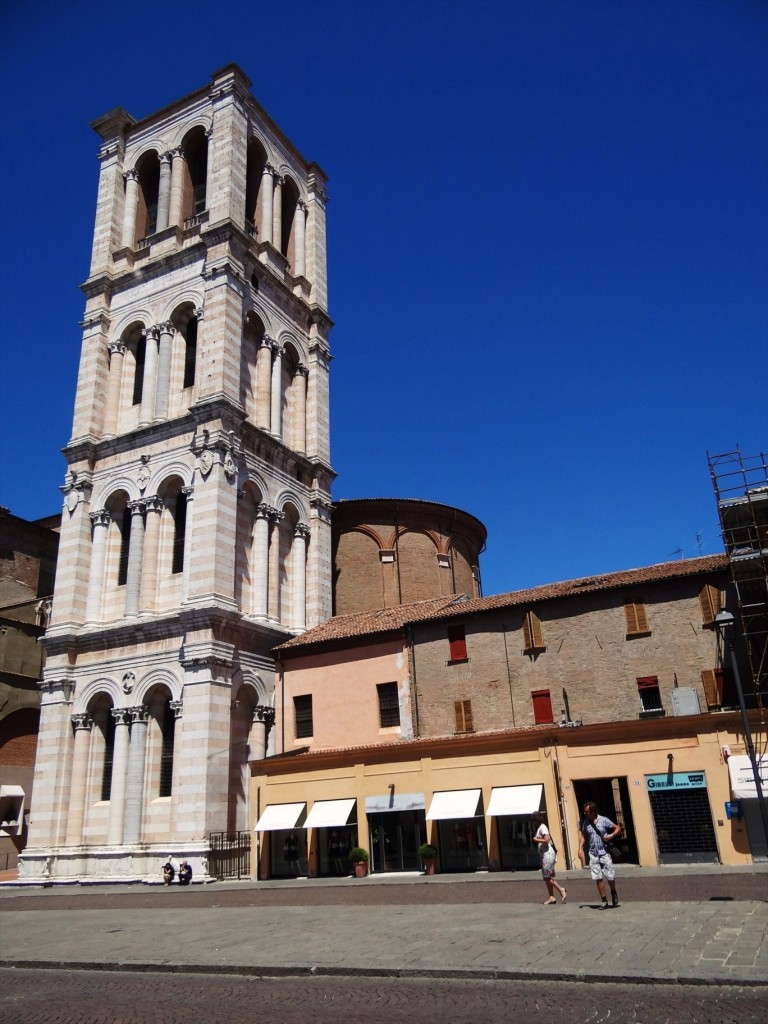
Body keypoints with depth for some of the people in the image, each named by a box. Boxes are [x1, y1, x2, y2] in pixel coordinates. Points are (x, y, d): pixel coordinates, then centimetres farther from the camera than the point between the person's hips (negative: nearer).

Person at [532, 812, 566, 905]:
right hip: (544, 854, 10)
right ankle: (551, 897, 12)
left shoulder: (542, 827, -13)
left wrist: (536, 840, -14)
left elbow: (547, 840, -24)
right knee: (546, 877, 9)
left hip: (548, 854, -10)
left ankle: (561, 890, -1)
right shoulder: (540, 827, 15)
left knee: (547, 877, -8)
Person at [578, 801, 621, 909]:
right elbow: (583, 836, 12)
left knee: (610, 877, -1)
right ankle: (604, 901, 10)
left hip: (604, 853, -3)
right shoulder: (585, 823, 3)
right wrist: (580, 849, 1)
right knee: (598, 878, -1)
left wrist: (611, 836, -16)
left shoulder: (604, 820, -7)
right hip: (593, 854, 3)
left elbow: (617, 828, 1)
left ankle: (613, 892, 30)